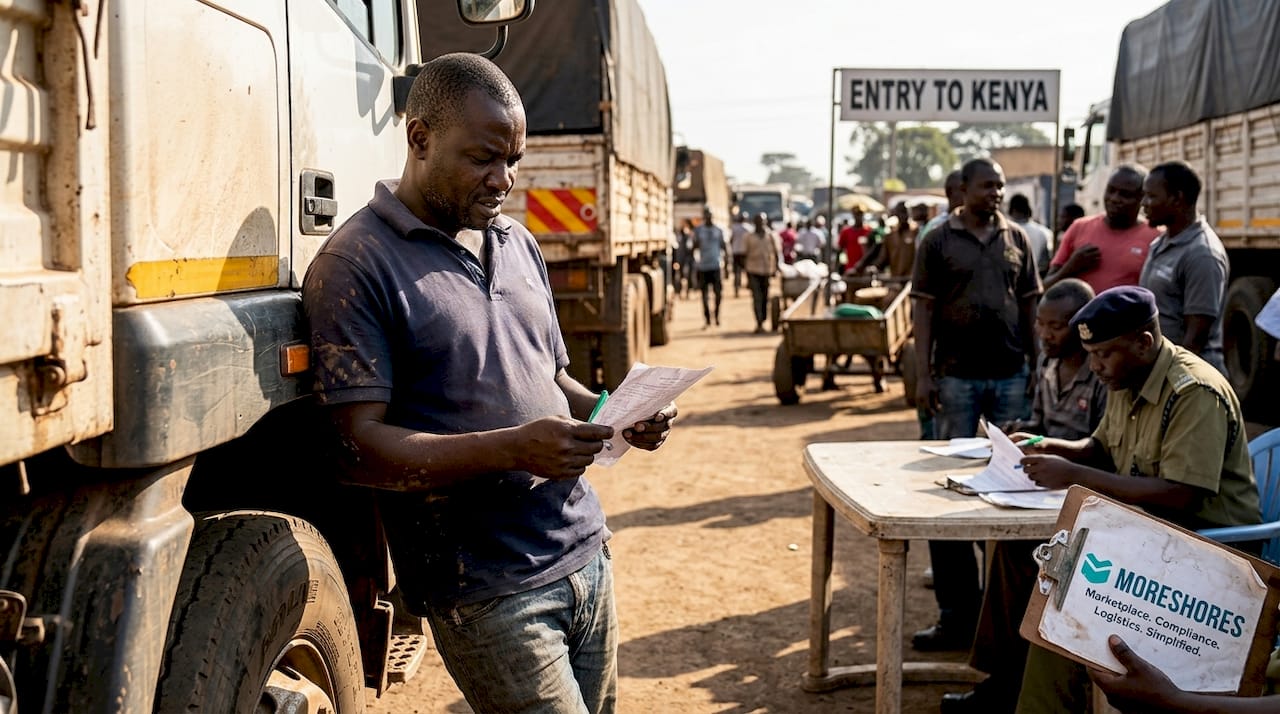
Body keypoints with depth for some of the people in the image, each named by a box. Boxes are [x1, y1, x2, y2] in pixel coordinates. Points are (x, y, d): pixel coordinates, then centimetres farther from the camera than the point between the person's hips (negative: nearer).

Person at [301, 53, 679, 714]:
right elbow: (359, 449, -16)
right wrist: (514, 449, -26)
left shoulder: (518, 243, 14)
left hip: (585, 553, 7)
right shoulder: (355, 265, -11)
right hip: (487, 591, -7)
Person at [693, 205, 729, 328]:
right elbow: (694, 247, 3)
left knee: (718, 292, -5)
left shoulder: (718, 230, 8)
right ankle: (707, 319, 10)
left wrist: (726, 264, 7)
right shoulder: (698, 230, 4)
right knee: (704, 294, 3)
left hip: (716, 266, 1)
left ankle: (716, 315, 14)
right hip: (703, 266, -1)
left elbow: (724, 248, 11)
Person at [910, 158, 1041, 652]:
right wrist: (923, 374, -8)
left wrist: (1035, 366, 6)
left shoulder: (1016, 239, 8)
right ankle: (956, 607, 8)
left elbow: (1030, 305, 11)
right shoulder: (938, 241, 1)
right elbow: (924, 309, -1)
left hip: (1011, 374, 3)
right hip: (956, 375, -2)